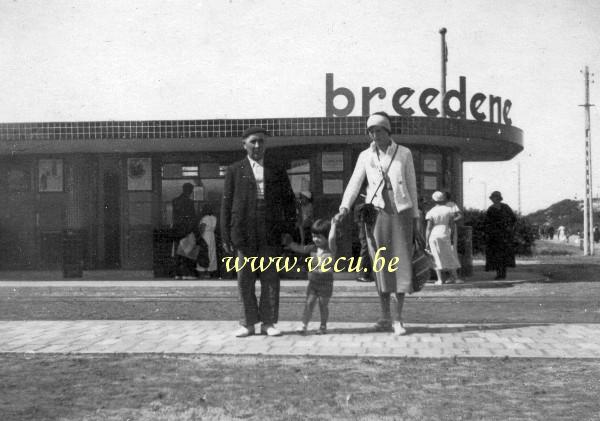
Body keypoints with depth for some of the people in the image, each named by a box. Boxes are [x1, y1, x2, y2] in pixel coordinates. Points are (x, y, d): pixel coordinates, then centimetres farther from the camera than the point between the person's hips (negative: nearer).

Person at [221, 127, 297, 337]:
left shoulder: (277, 172, 13)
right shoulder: (234, 171, 9)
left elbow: (289, 202, 13)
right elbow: (226, 204, 5)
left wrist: (290, 229, 2)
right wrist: (226, 235, 0)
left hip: (271, 235, 1)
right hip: (244, 235, -1)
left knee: (270, 280, 2)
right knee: (245, 281, 3)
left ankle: (268, 322, 11)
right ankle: (248, 323, 12)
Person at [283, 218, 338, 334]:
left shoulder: (331, 249, -10)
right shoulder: (312, 248, 5)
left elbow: (331, 238, -28)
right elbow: (299, 248, 10)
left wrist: (333, 226, -22)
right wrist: (288, 243, 3)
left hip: (326, 282, -4)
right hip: (312, 281, 4)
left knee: (323, 305, 6)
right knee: (309, 303, -1)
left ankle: (323, 326, 19)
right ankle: (304, 325, -2)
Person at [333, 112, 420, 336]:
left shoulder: (404, 153, 4)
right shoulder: (365, 156, 6)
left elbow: (412, 186, 6)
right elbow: (354, 184, 0)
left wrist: (415, 218, 5)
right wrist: (344, 209, -16)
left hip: (401, 213, -1)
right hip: (376, 213, 1)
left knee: (402, 264, -6)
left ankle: (398, 319, -3)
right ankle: (385, 317, 11)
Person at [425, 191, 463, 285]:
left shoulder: (431, 212, -3)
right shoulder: (449, 210, 2)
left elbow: (428, 228, -5)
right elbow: (451, 225, 1)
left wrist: (427, 241, 0)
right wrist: (452, 237, 7)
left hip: (434, 236, -1)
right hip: (445, 235, 1)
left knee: (437, 257, 2)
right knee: (450, 257, 10)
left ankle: (440, 279, -2)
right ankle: (455, 277, 9)